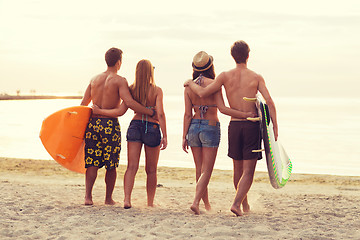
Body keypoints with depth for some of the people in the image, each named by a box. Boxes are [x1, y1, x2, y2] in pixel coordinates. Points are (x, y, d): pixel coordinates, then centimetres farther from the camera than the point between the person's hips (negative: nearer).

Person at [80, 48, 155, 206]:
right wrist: (151, 112, -13)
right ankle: (108, 198, 16)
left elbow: (83, 104, 12)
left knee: (92, 163, 6)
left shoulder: (94, 79, 11)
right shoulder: (119, 81, -5)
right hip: (110, 124, -4)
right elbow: (129, 103, -19)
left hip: (92, 122, 4)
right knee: (111, 165, 8)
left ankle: (88, 196, -3)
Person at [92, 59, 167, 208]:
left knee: (132, 167, -4)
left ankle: (127, 199, -20)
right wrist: (165, 136, -14)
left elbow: (121, 111, -4)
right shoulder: (157, 91, -5)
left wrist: (99, 111, 6)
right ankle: (150, 202, 20)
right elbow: (160, 114, -14)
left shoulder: (131, 90, 2)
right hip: (152, 129, -2)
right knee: (151, 170, 12)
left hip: (135, 126, 2)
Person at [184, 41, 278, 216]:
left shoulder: (226, 76, 0)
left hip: (234, 125, 2)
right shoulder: (256, 77, -1)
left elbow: (202, 93, -2)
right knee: (248, 172, 0)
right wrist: (275, 127, -8)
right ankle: (237, 204, -16)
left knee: (238, 169, 17)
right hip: (252, 125, -2)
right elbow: (269, 101, -11)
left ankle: (245, 204, 31)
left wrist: (190, 83, 17)